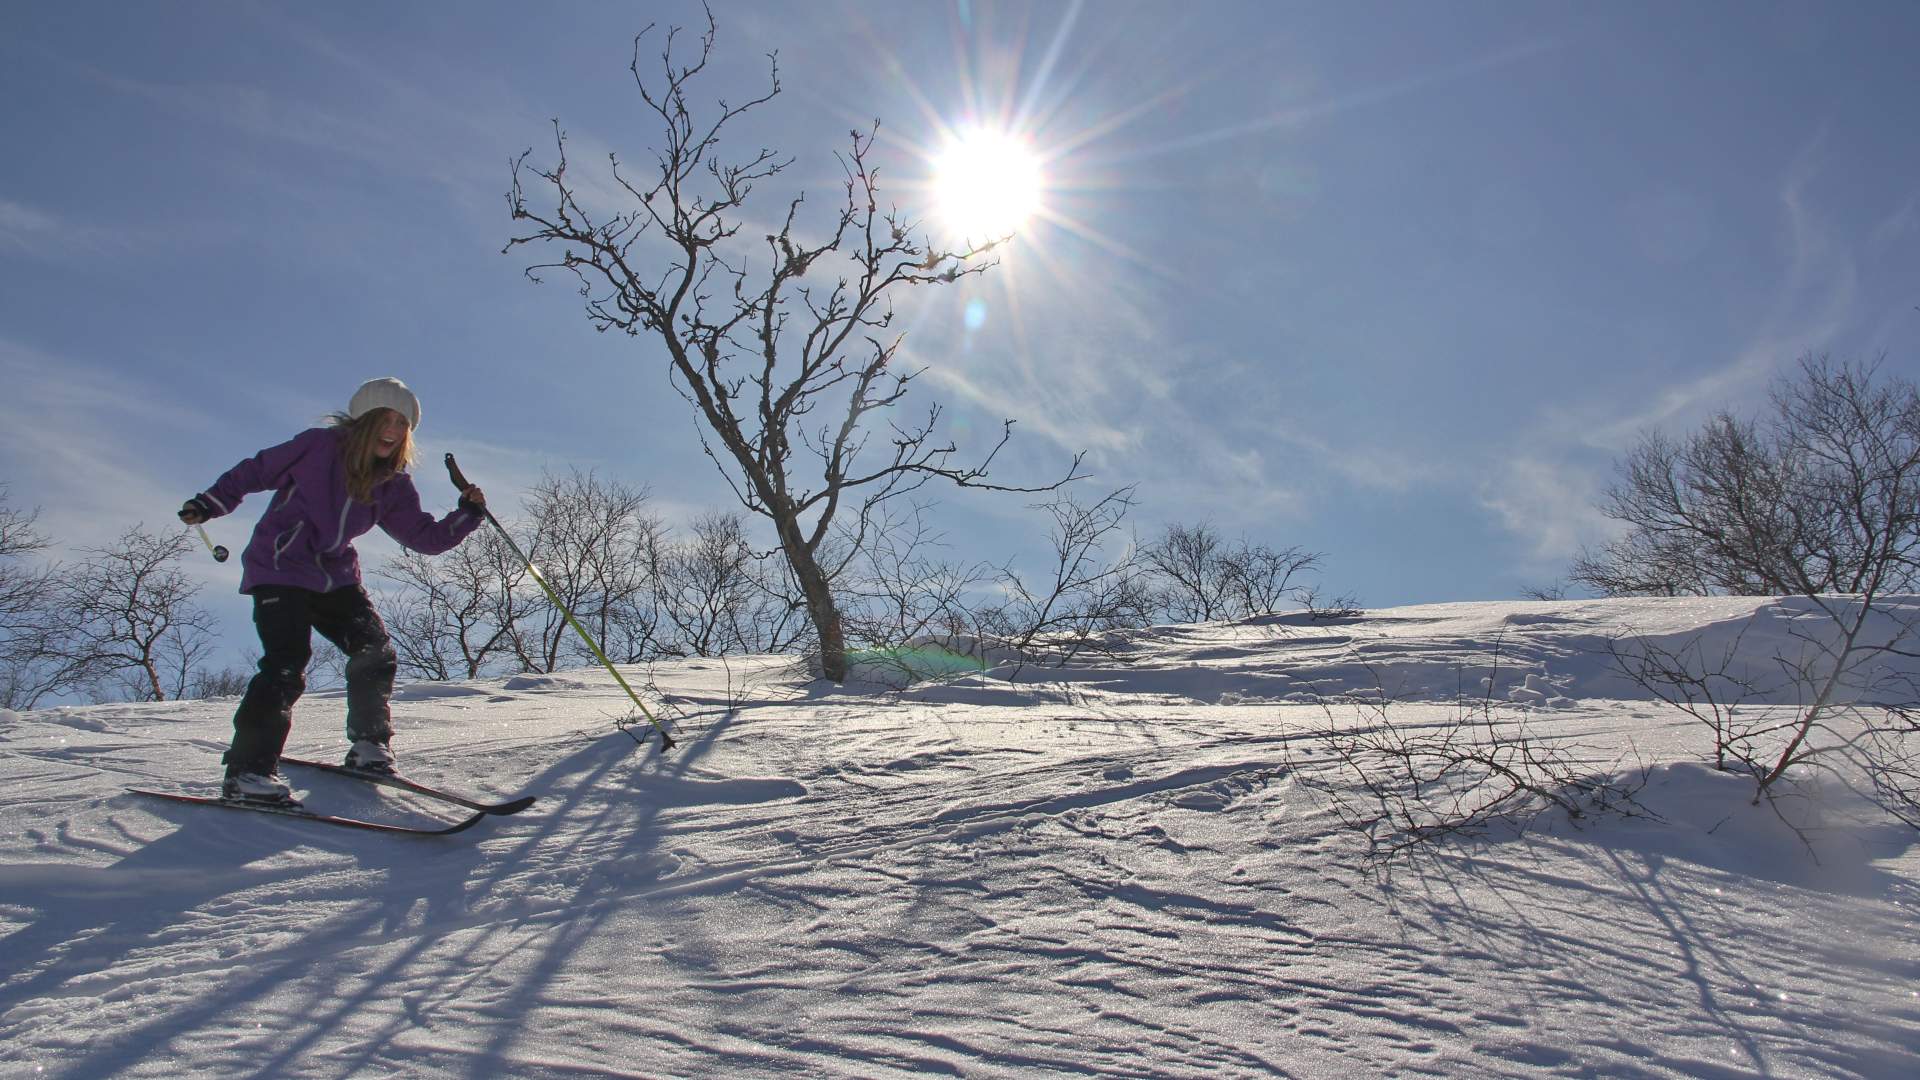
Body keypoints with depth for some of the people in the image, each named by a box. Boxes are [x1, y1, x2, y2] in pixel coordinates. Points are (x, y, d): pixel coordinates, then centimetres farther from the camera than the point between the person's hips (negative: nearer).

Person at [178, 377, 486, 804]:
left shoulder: (393, 486, 4)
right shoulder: (318, 446, -8)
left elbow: (427, 537, 3)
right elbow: (255, 472, 2)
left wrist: (468, 514, -10)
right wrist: (210, 503, -3)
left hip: (334, 576, 6)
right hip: (279, 570, -6)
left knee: (376, 652, -3)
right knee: (287, 664, -19)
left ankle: (369, 746, 15)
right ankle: (246, 771, -17)